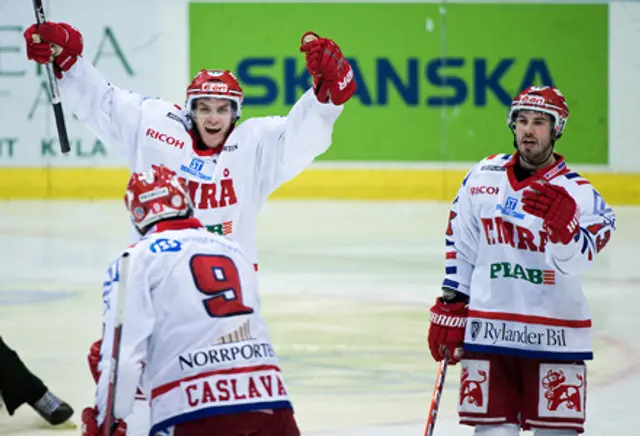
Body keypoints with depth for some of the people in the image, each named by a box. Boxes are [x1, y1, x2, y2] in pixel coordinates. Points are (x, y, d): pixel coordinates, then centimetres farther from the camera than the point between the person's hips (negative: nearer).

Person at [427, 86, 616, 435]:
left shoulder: (579, 194, -5)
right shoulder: (483, 178, 6)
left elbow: (574, 262, -20)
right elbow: (460, 248, 15)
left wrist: (561, 223, -38)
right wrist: (449, 307, 12)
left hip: (553, 338, -2)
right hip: (487, 328, 3)